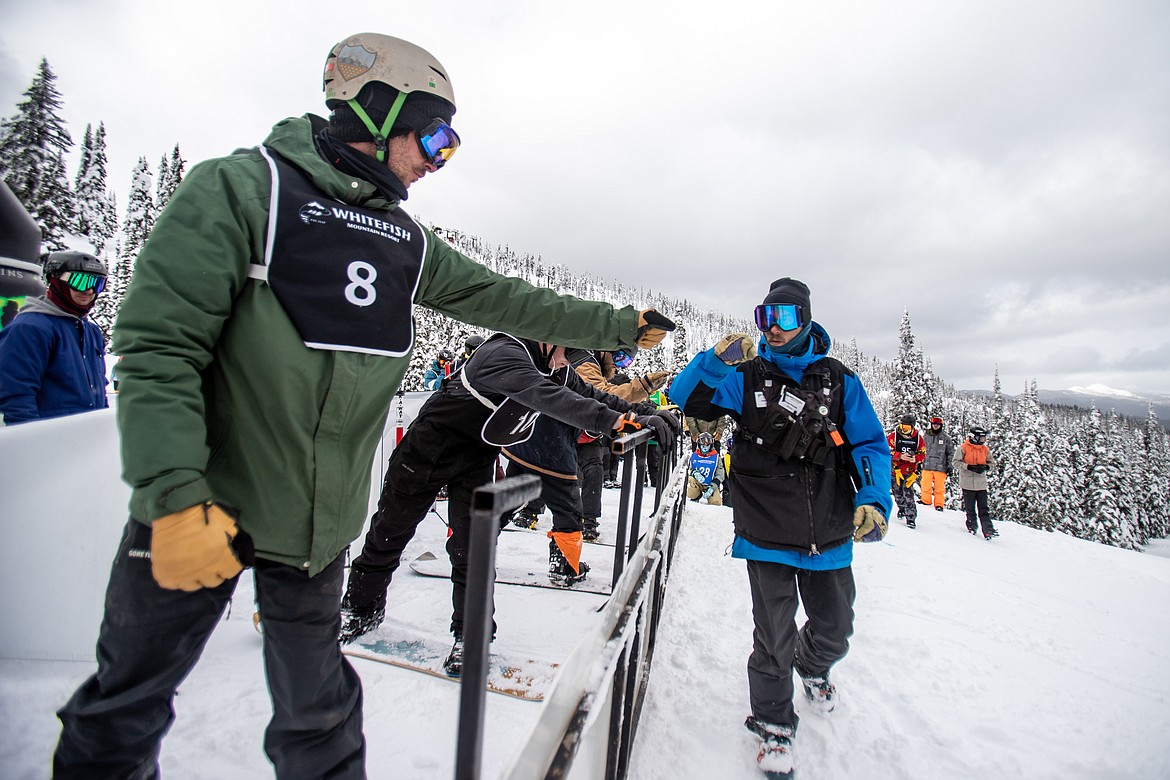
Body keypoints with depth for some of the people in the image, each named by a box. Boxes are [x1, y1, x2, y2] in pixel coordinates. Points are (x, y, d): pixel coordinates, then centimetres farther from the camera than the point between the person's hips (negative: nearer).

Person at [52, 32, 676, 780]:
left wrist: (621, 325, 14)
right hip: (200, 509, -3)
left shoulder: (408, 242, 7)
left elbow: (505, 299, 11)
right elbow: (160, 346, -15)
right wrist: (177, 497, -22)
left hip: (318, 525, 4)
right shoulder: (241, 188, -10)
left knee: (318, 710, 18)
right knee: (128, 704, 16)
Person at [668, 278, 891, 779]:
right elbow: (685, 397, -7)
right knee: (774, 639, 4)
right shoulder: (746, 377, -1)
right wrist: (716, 360, -23)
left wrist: (872, 499, -13)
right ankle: (773, 726, 30)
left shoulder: (838, 380, 1)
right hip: (767, 538, -2)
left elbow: (870, 443, 2)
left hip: (830, 540, 2)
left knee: (835, 630, 20)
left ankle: (811, 666, 55)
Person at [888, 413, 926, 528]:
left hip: (910, 470, -1)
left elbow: (922, 454, 5)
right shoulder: (893, 435, -7)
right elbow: (888, 451, -10)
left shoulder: (918, 438, 0)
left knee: (908, 494, -9)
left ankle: (911, 517, -2)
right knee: (897, 492, 13)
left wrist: (915, 458, -17)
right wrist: (900, 456, -26)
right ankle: (902, 508, 40)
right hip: (895, 469, 1)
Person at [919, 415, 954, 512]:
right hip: (927, 466, 1)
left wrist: (949, 466, 3)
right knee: (925, 486, 1)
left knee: (939, 488, 3)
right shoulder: (925, 436, 8)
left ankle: (939, 505, 12)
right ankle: (926, 502, 14)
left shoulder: (946, 438, 5)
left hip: (940, 467, -1)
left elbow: (950, 453, 8)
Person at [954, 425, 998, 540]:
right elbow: (956, 462, -8)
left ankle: (988, 530, -3)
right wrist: (970, 467, -20)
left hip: (981, 484, 3)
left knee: (983, 509, -1)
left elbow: (992, 463, 13)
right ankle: (972, 527, 22)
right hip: (968, 484, -3)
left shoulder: (985, 449, 7)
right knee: (970, 509, 7)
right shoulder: (963, 448, -6)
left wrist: (986, 467, -9)